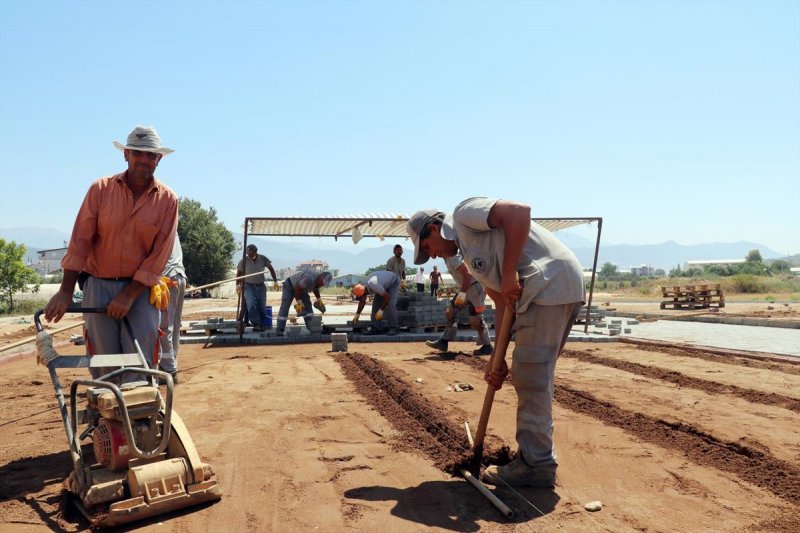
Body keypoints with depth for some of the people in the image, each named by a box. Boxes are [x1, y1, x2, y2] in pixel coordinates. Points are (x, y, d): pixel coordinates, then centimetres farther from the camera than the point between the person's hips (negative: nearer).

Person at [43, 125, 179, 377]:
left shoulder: (167, 199, -2)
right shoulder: (101, 189, 0)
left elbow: (159, 254, -6)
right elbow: (80, 240, -3)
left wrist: (129, 295, -12)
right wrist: (66, 291, -8)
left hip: (141, 289, -1)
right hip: (99, 285, 1)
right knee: (103, 363, 5)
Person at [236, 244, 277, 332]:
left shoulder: (263, 259, -5)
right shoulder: (244, 261, -8)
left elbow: (271, 269, 7)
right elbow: (239, 273, 2)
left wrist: (275, 281, 6)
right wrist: (238, 285, -5)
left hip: (260, 286, 2)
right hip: (248, 286, -2)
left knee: (262, 307, 1)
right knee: (251, 305, -19)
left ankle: (261, 325, 13)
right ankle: (256, 324, -18)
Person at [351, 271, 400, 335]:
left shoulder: (373, 285, -41)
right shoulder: (362, 287, -14)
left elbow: (387, 296, -31)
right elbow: (362, 301, 5)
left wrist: (381, 310, -24)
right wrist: (357, 314, 14)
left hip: (393, 282, -8)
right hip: (385, 284, 8)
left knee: (390, 304, -21)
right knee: (376, 303, -4)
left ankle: (393, 328, -13)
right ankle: (376, 328, -2)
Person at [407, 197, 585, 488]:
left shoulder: (464, 213, 0)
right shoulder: (471, 258, 25)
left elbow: (519, 211, -17)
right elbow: (503, 305, 20)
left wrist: (509, 274, -18)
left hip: (550, 282, -10)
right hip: (564, 290, 10)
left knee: (530, 376, -6)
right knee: (534, 377, 15)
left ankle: (537, 466, 2)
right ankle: (534, 456, 25)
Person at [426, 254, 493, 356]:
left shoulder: (453, 256, -20)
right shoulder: (448, 257, 10)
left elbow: (467, 274, -26)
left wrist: (463, 293, -25)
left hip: (475, 286, -10)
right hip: (466, 288, 10)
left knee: (475, 319, -8)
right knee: (451, 311, 11)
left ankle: (487, 346, 5)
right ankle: (443, 342, 16)